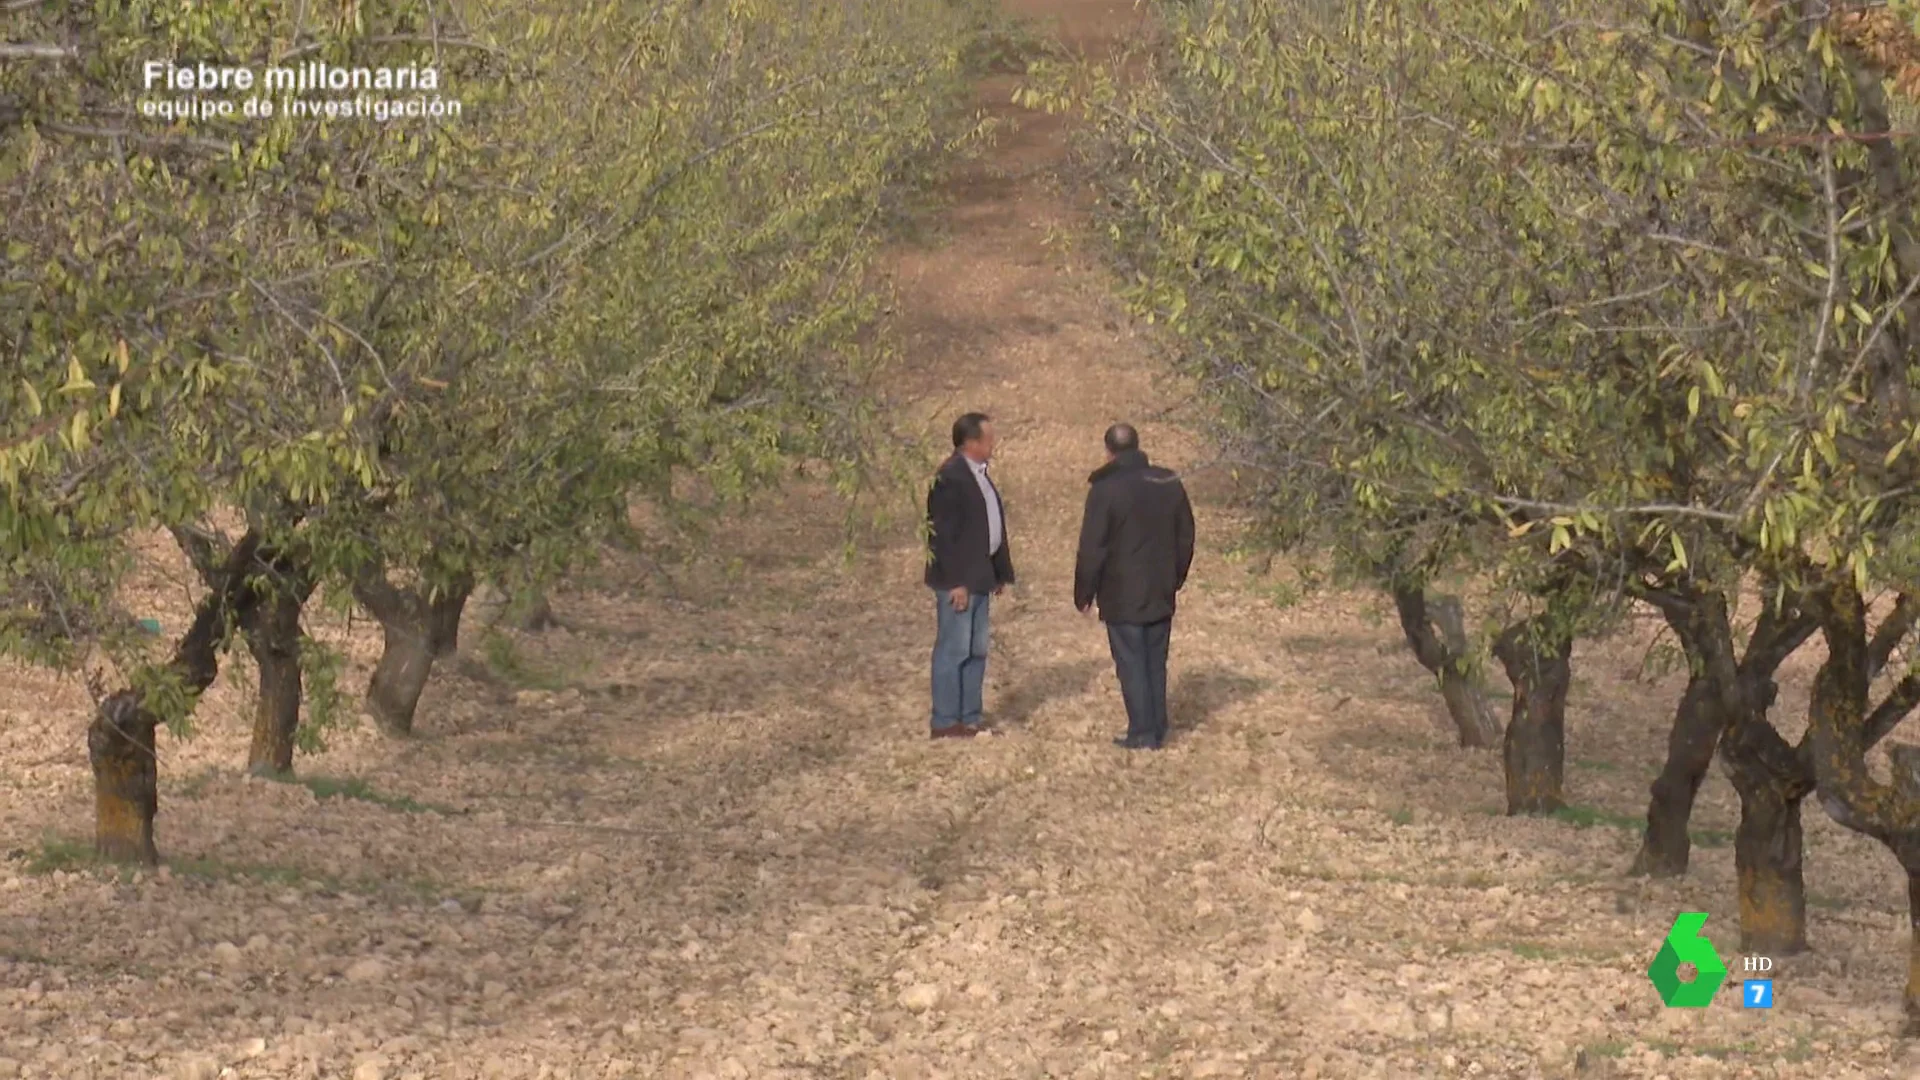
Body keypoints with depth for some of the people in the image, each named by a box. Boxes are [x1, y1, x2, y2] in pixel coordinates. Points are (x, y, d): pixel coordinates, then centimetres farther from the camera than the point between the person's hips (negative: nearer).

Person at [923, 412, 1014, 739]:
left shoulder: (979, 474, 13)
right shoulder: (950, 478, -18)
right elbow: (943, 533, -20)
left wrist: (1000, 572, 17)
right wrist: (956, 582, -21)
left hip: (978, 579, 10)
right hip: (957, 581, -10)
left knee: (976, 651, 13)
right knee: (953, 650, -4)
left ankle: (970, 720, 20)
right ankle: (946, 723, 2)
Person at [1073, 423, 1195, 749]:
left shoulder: (1106, 490, -14)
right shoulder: (1170, 484, 4)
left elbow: (1092, 549, -13)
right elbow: (1185, 538, 12)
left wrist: (1084, 595, -3)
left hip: (1122, 599, -5)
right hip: (1160, 596, 6)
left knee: (1132, 665, 0)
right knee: (1156, 664, 13)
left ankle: (1142, 733, -1)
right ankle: (1157, 731, 16)